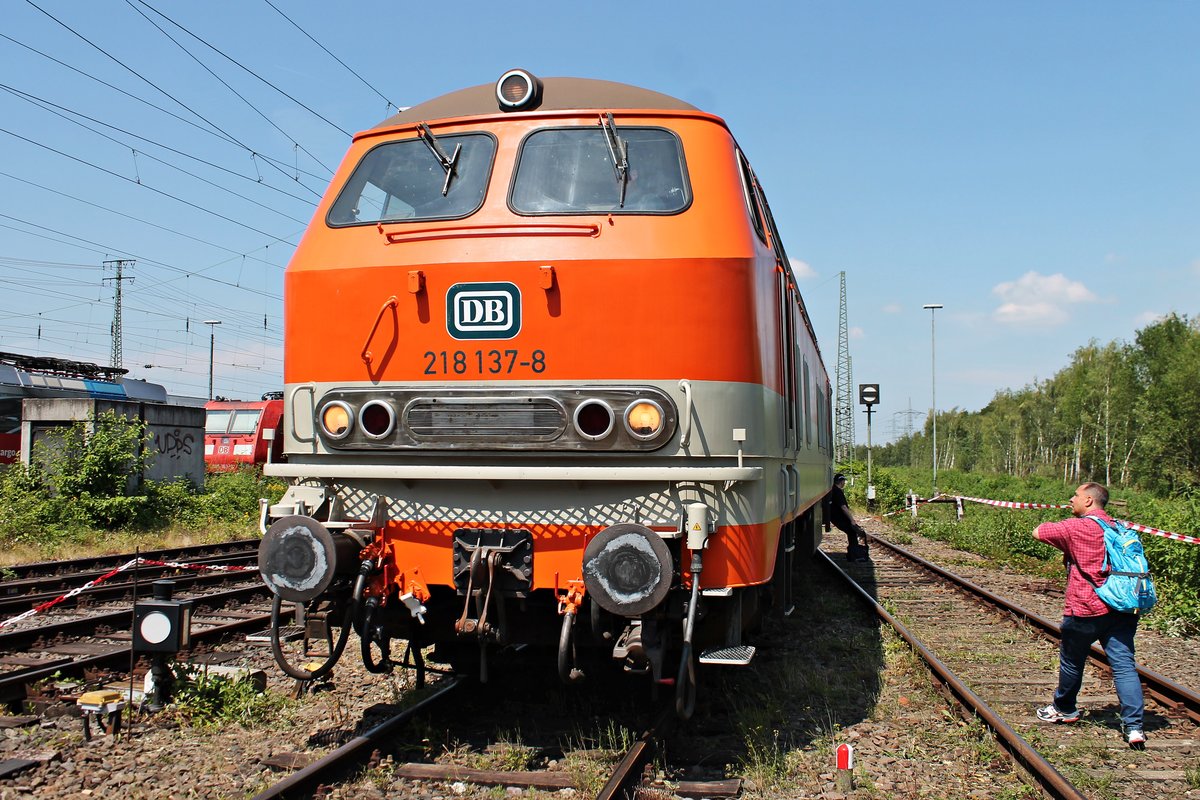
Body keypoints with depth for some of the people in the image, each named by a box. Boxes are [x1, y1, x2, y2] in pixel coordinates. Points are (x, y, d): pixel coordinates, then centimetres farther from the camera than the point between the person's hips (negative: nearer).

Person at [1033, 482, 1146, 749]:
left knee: (1072, 661, 15)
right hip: (1121, 609, 5)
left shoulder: (1076, 527, -9)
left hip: (1085, 611, -5)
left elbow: (1038, 532, -2)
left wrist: (1057, 526, 17)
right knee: (1124, 665, -1)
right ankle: (1134, 726, -8)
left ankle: (1064, 709, 33)